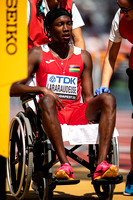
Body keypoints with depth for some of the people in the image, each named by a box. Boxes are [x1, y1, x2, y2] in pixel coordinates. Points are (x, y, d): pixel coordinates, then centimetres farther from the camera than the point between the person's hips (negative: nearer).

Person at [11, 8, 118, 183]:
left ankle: (101, 164, -40)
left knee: (108, 98, -25)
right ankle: (65, 165, -49)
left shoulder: (83, 57, 18)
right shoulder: (38, 54, 9)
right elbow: (13, 89, 0)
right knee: (47, 100, -38)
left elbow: (88, 97, 16)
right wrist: (42, 89, -15)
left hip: (78, 113, 3)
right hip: (51, 115, -3)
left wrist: (95, 114, -7)